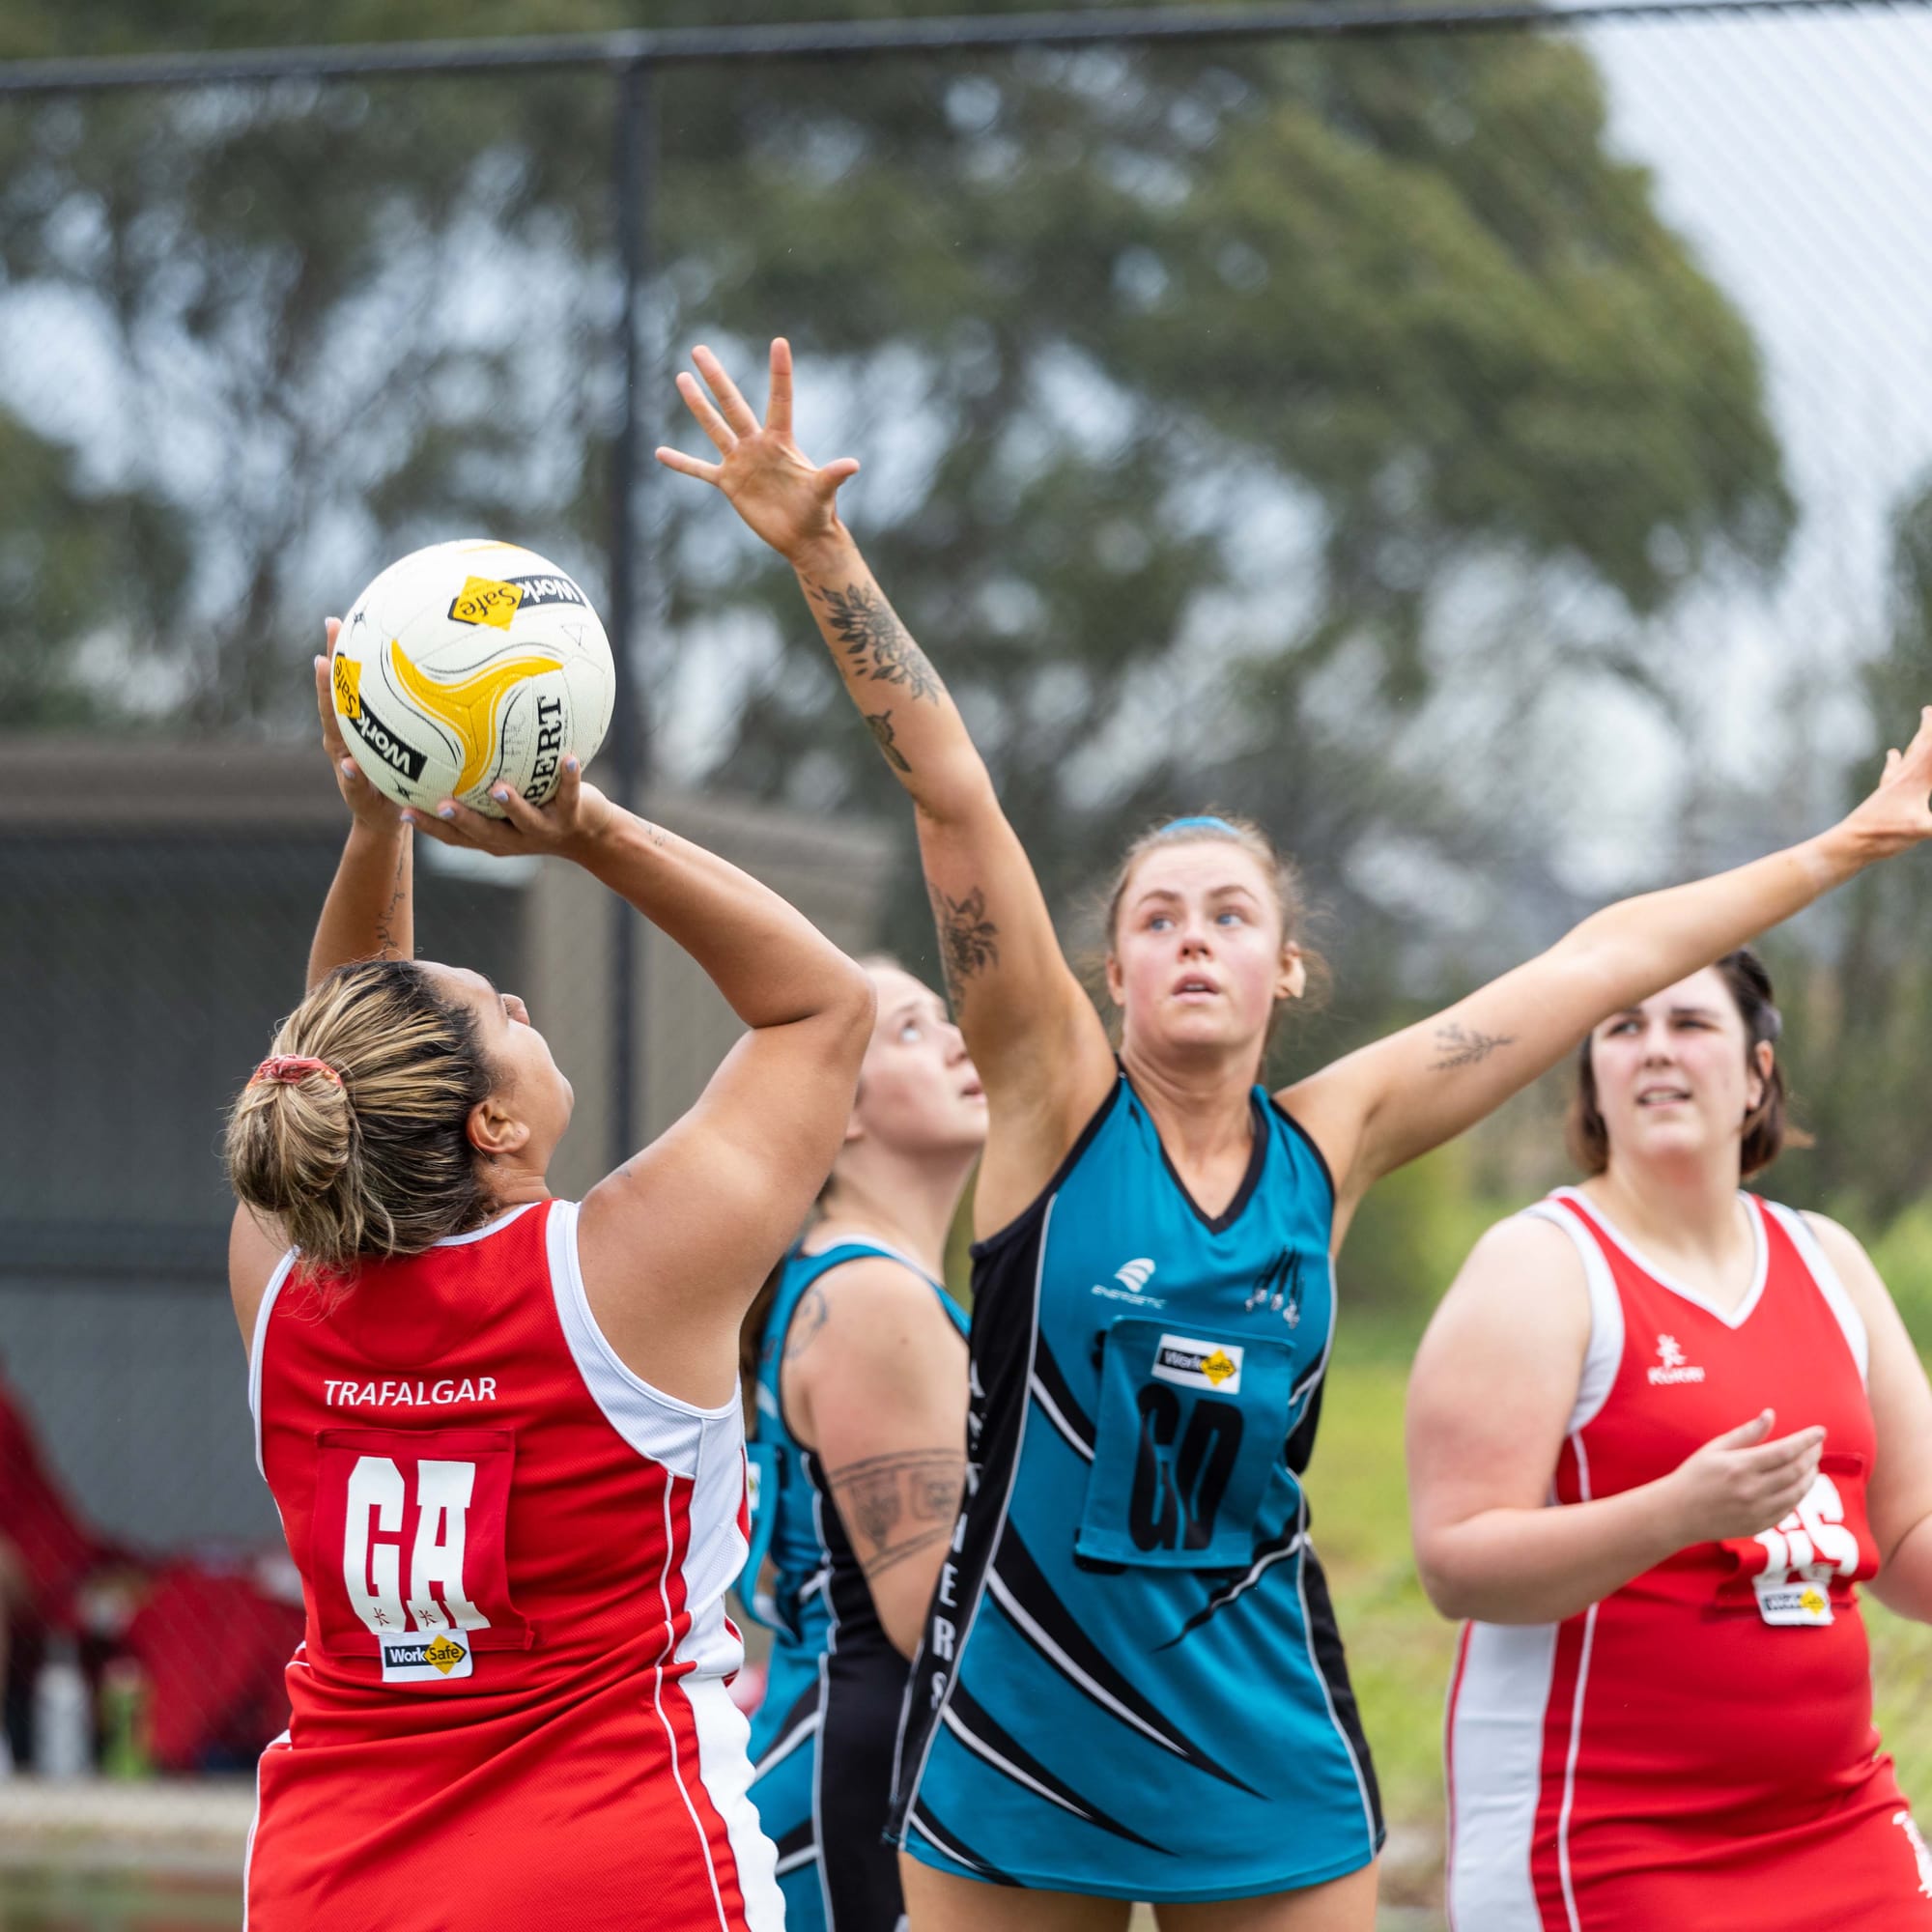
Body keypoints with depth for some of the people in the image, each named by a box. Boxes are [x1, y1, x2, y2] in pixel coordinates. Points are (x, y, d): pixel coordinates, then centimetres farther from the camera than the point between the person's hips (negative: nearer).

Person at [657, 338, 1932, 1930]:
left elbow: (1600, 964, 8)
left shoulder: (1330, 1142, 3)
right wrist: (822, 553, -17)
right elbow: (950, 791, -12)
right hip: (1017, 1734, -2)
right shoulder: (1055, 1099, -3)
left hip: (1262, 1753, 2)